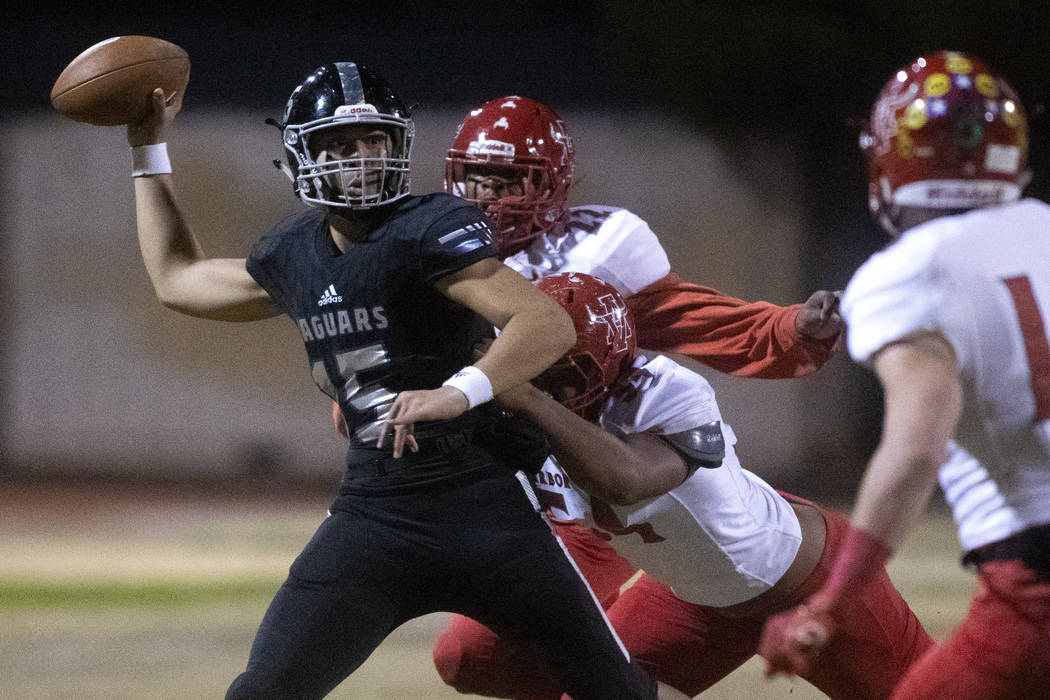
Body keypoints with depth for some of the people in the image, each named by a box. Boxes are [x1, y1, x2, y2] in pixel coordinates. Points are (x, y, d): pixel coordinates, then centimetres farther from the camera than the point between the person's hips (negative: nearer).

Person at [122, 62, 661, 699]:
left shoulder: (429, 230, -12)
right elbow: (178, 281, 29)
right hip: (372, 520, 5)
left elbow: (549, 325, -23)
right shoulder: (293, 256, 10)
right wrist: (150, 151, 29)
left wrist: (458, 392, -38)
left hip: (484, 505, -5)